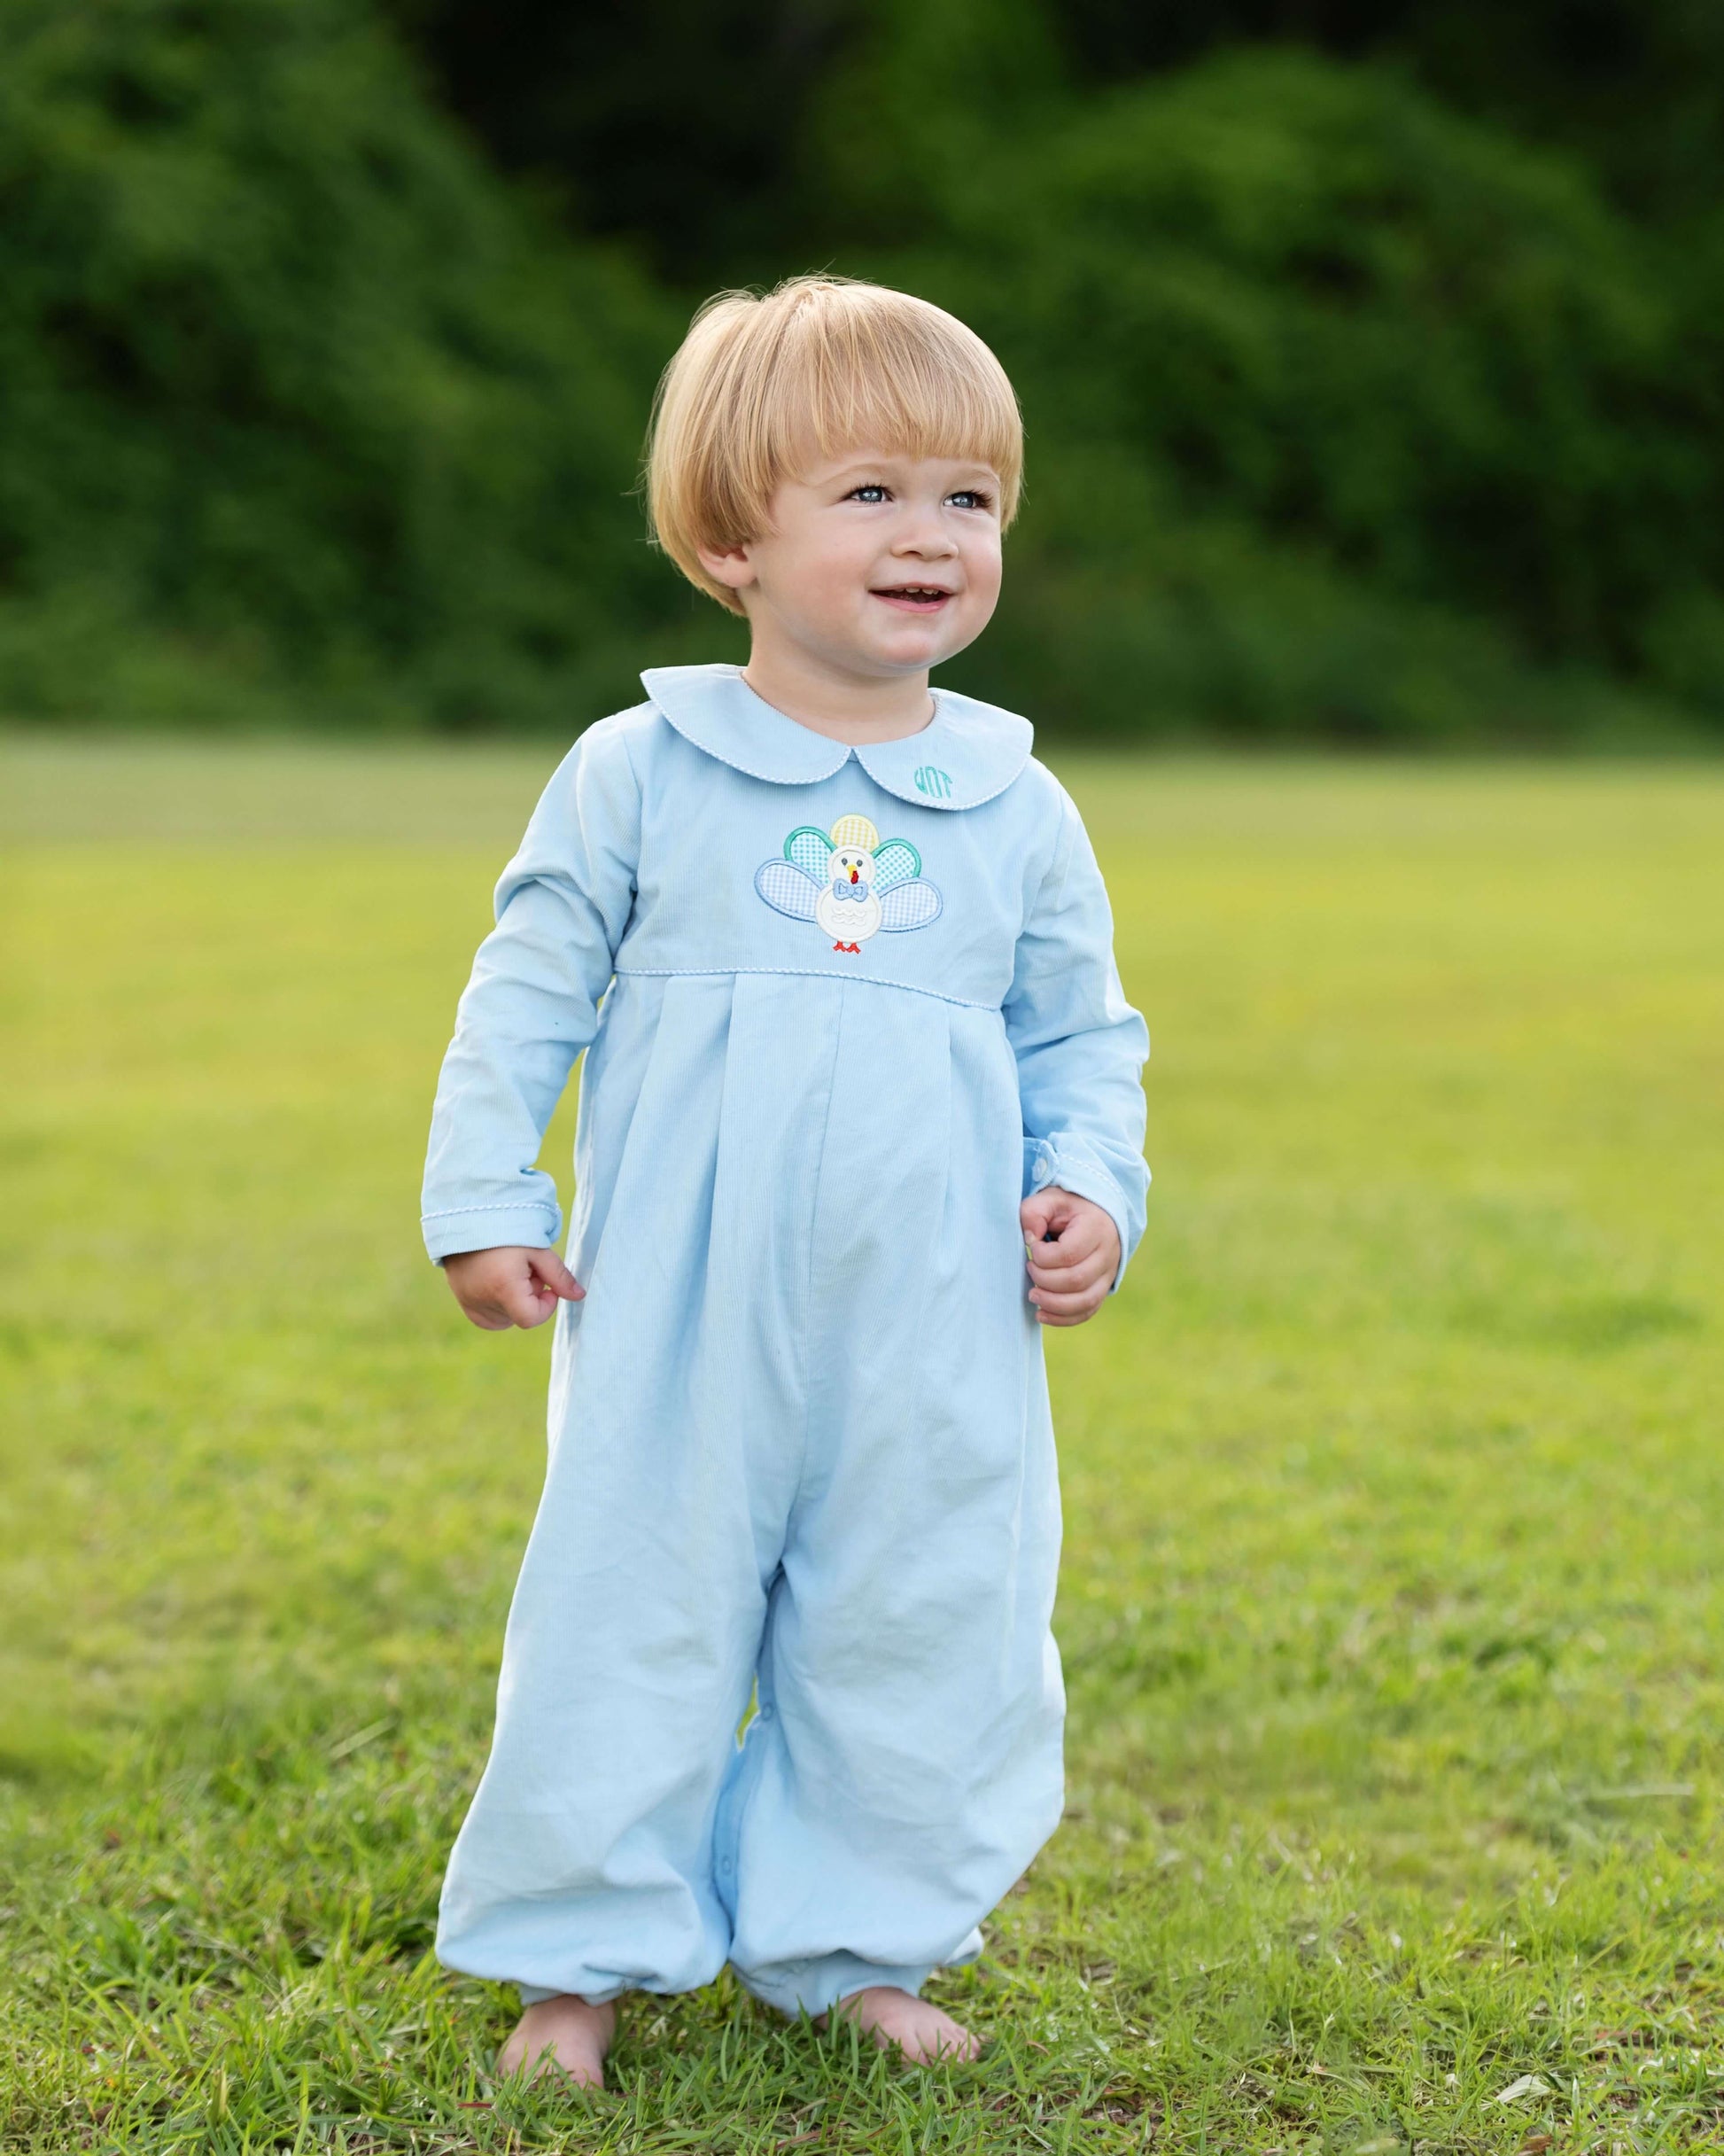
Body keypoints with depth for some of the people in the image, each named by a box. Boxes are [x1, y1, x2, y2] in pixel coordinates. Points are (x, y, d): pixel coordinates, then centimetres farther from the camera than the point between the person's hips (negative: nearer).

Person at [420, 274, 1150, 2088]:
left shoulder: (1018, 813, 6)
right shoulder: (638, 774, -1)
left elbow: (1083, 1036, 14)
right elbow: (526, 993, 4)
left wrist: (1090, 1189, -2)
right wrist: (484, 1198, 0)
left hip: (935, 1343, 2)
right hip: (678, 1322, -2)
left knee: (920, 1634, 7)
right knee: (637, 1617, 3)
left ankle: (854, 1943, 25)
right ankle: (582, 1950, 19)